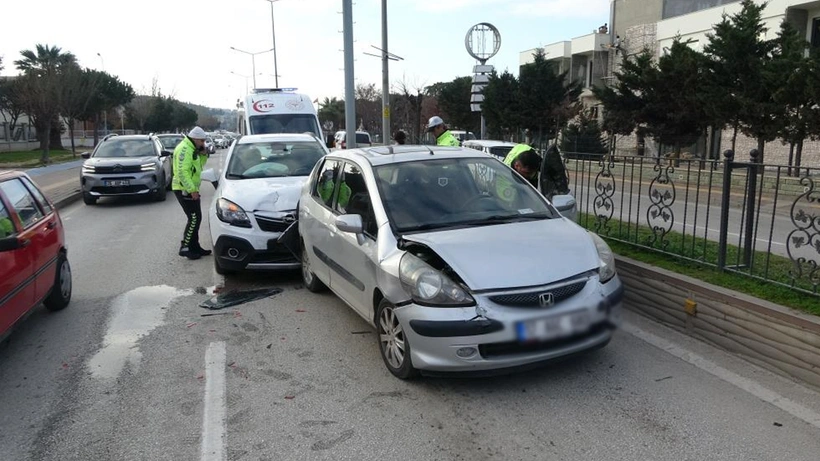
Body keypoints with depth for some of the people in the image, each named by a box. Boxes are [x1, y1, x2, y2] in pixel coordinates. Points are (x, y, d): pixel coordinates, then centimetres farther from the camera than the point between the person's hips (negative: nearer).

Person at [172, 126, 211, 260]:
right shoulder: (184, 149, -16)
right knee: (194, 218, -11)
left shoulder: (192, 149, 15)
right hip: (184, 189, -10)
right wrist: (192, 190, -25)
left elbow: (199, 165, 21)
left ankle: (195, 246, 20)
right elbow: (182, 172, -24)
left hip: (191, 189, 10)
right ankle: (184, 248, -6)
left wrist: (203, 154, 4)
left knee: (196, 218, 13)